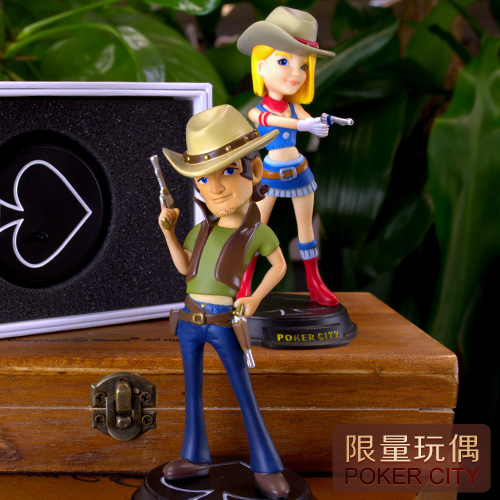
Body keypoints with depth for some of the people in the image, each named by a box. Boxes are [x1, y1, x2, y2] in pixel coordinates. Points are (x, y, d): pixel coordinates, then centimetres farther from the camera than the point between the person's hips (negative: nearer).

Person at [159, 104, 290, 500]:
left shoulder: (257, 231, -7)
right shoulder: (201, 230, 6)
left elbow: (279, 264, 6)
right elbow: (185, 268, 12)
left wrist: (256, 298, -2)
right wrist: (168, 231, 5)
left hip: (224, 323, -5)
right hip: (189, 320, 5)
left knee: (245, 395, 2)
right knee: (193, 389, 14)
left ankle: (266, 467, 12)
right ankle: (195, 456, 27)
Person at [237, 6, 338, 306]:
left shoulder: (296, 108, -1)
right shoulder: (257, 111, -9)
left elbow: (316, 127, -17)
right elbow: (275, 120, -30)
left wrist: (323, 126, -42)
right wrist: (306, 125, -47)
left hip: (300, 173, 3)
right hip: (270, 175, -2)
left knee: (306, 225, 10)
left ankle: (315, 283, 21)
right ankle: (245, 285, 16)